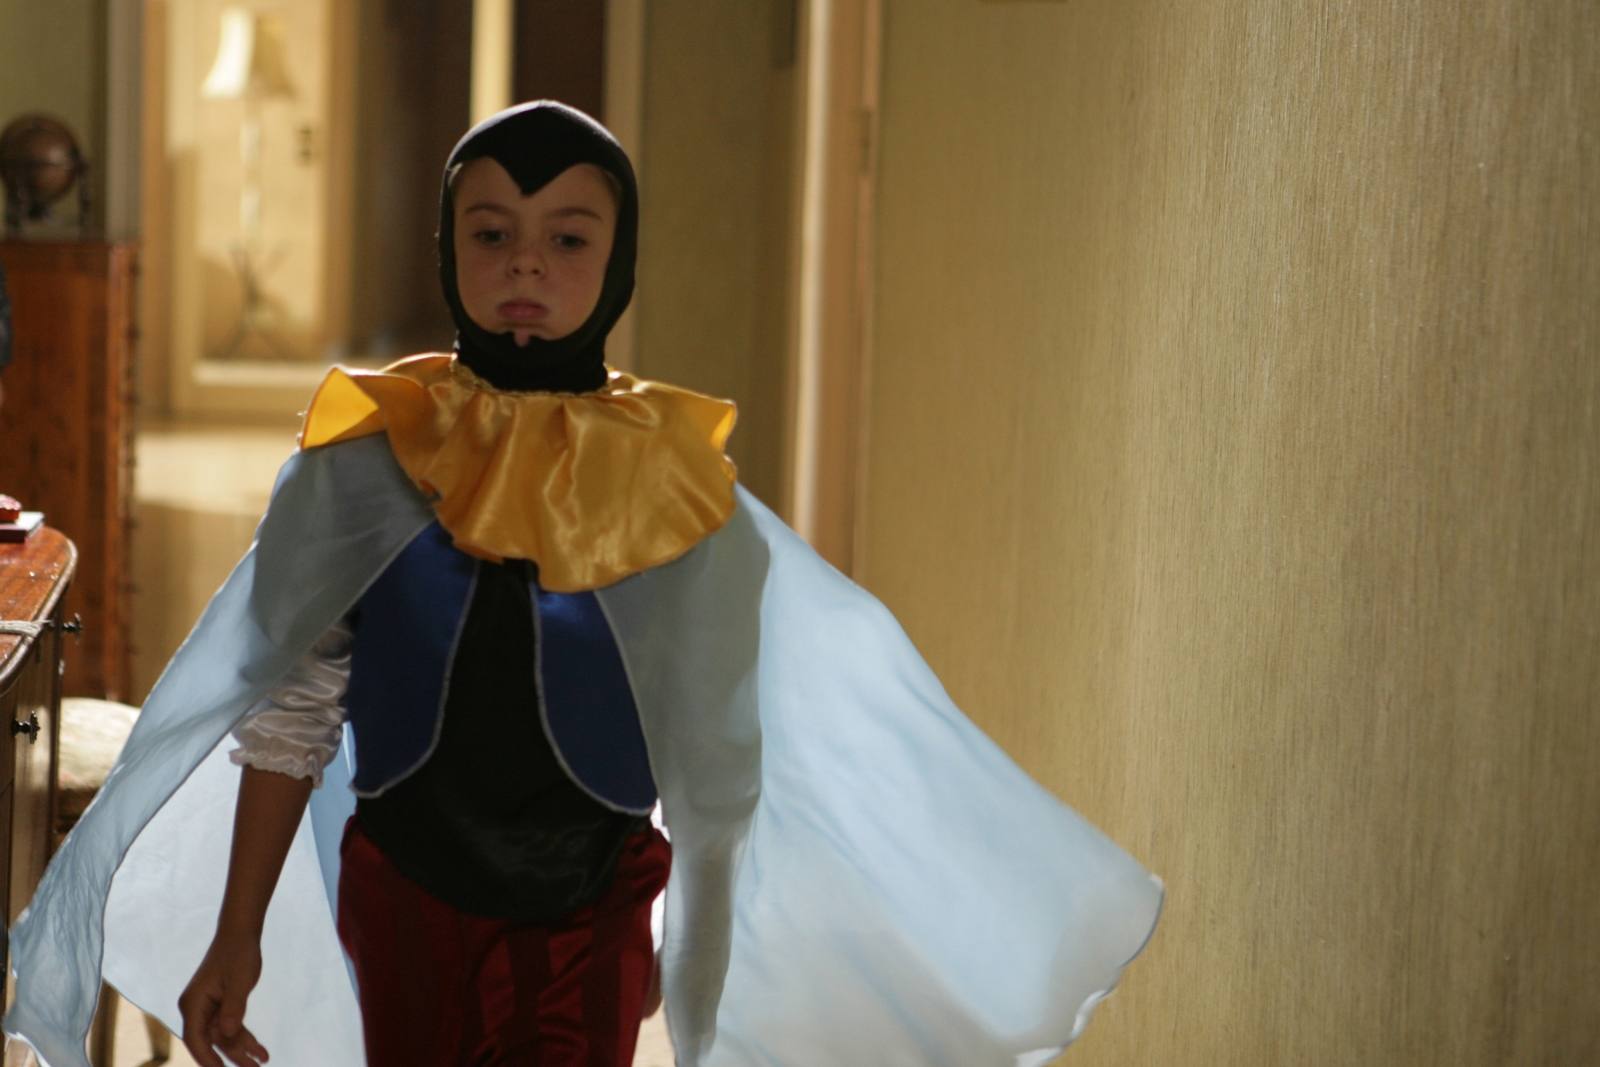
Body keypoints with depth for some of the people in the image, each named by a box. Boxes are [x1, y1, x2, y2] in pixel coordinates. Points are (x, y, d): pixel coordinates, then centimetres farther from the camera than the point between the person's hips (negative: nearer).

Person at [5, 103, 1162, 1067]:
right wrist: (238, 937, 1)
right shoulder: (363, 459, -7)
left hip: (590, 924, -1)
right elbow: (289, 711, 0)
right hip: (403, 908, 1)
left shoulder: (676, 480, -7)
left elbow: (721, 745, 2)